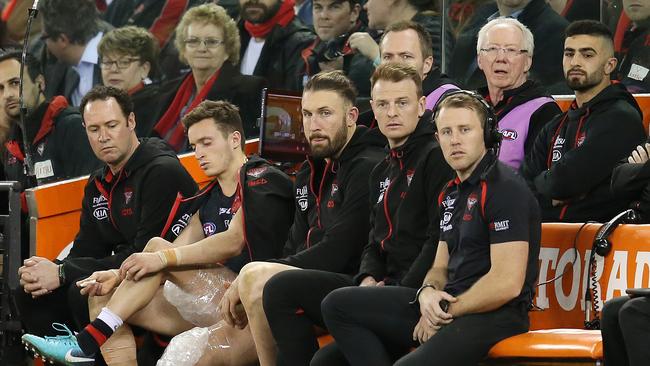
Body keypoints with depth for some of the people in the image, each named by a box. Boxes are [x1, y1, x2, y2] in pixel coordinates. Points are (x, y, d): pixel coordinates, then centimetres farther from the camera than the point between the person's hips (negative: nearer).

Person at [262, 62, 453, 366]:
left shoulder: (436, 158, -6)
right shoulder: (382, 172, 22)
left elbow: (439, 241, -14)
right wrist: (368, 279, 1)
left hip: (417, 291, -9)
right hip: (383, 283, 9)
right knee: (280, 289, -3)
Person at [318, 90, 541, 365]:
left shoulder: (505, 189, -11)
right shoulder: (452, 194, 20)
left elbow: (507, 283, -19)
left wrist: (445, 311, -10)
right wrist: (428, 293, -3)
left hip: (493, 314, -10)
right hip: (448, 305, 10)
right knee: (338, 305, 5)